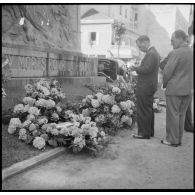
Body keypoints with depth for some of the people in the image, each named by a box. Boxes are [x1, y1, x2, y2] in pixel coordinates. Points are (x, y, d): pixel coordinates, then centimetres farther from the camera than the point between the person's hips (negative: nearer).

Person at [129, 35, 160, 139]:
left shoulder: (151, 54, -17)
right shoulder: (154, 52, 16)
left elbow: (147, 69, -25)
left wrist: (135, 68, -11)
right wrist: (137, 68, 8)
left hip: (145, 88, -11)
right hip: (150, 86, 11)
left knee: (143, 111, -3)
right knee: (149, 110, 17)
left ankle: (144, 133, 5)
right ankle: (150, 131, 26)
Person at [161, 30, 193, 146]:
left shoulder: (175, 53, -16)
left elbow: (167, 71, -14)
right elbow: (189, 72, 11)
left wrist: (165, 84, 1)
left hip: (174, 89, -7)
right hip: (187, 89, 7)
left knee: (172, 115, 2)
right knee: (181, 115, 13)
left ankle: (172, 140, 10)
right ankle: (179, 139, 21)